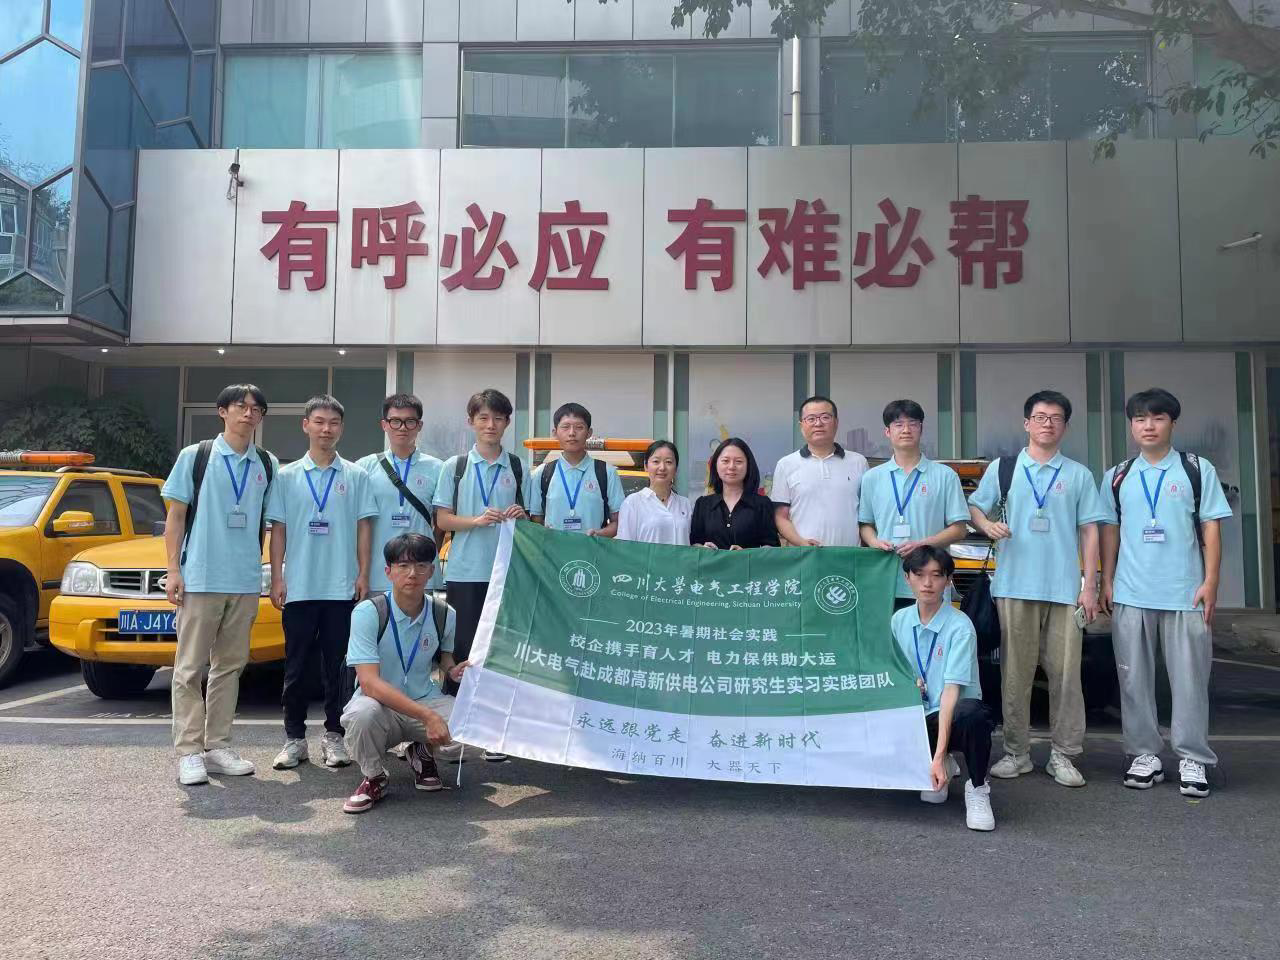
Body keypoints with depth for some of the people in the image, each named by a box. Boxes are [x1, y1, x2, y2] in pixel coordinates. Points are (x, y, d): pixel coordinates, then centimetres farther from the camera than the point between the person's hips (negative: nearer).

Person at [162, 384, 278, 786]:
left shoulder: (268, 465, 9)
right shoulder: (195, 456, 2)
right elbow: (176, 516, 2)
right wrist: (173, 569, -5)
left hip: (246, 582, 3)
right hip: (200, 578, -3)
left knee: (230, 665, 9)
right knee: (190, 667, -1)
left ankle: (217, 746, 16)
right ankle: (189, 752, 4)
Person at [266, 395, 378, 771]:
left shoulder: (356, 476, 5)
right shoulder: (287, 476, 7)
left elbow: (364, 527, 5)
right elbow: (278, 529, 6)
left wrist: (363, 574, -1)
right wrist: (277, 578, 0)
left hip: (342, 586, 0)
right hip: (299, 586, 1)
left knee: (336, 664, 6)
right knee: (297, 665, 6)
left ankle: (334, 735, 15)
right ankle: (294, 737, 16)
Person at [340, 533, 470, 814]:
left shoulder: (444, 615, -5)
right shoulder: (368, 612, -18)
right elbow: (369, 683, -26)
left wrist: (452, 670, -8)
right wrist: (427, 716, -34)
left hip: (426, 701, 4)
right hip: (379, 703, -3)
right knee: (363, 714, -38)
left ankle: (423, 754, 12)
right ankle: (374, 777, -4)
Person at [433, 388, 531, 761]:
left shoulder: (518, 469, 8)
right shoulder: (454, 467, 6)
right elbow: (442, 519, 3)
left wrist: (521, 517, -10)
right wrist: (477, 520, -14)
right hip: (464, 572, -1)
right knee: (461, 649, 4)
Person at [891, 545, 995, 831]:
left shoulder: (960, 626, -15)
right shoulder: (899, 621, 2)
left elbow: (951, 690, -23)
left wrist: (939, 755, -30)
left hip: (954, 713, -5)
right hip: (918, 716, 5)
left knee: (971, 713, -40)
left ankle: (977, 788, -10)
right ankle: (942, 768, 8)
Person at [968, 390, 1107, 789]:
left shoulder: (1078, 474, 12)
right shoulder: (1002, 468, 10)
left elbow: (1089, 531, 10)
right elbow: (974, 508, 14)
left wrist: (1090, 585, 3)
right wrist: (988, 525, -10)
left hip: (1065, 588, 1)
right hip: (1015, 586, 0)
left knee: (1065, 673, 0)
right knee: (1015, 673, 2)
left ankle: (1063, 755, 9)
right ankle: (1016, 753, 10)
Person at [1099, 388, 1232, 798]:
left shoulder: (1198, 470, 3)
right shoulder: (1117, 477, 10)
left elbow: (1211, 529, 1)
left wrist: (1210, 582, -6)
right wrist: (1107, 583, 6)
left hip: (1185, 593, -2)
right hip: (1130, 595, 2)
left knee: (1190, 678, 1)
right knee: (1135, 679, 6)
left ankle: (1193, 759, 11)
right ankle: (1146, 755, 16)